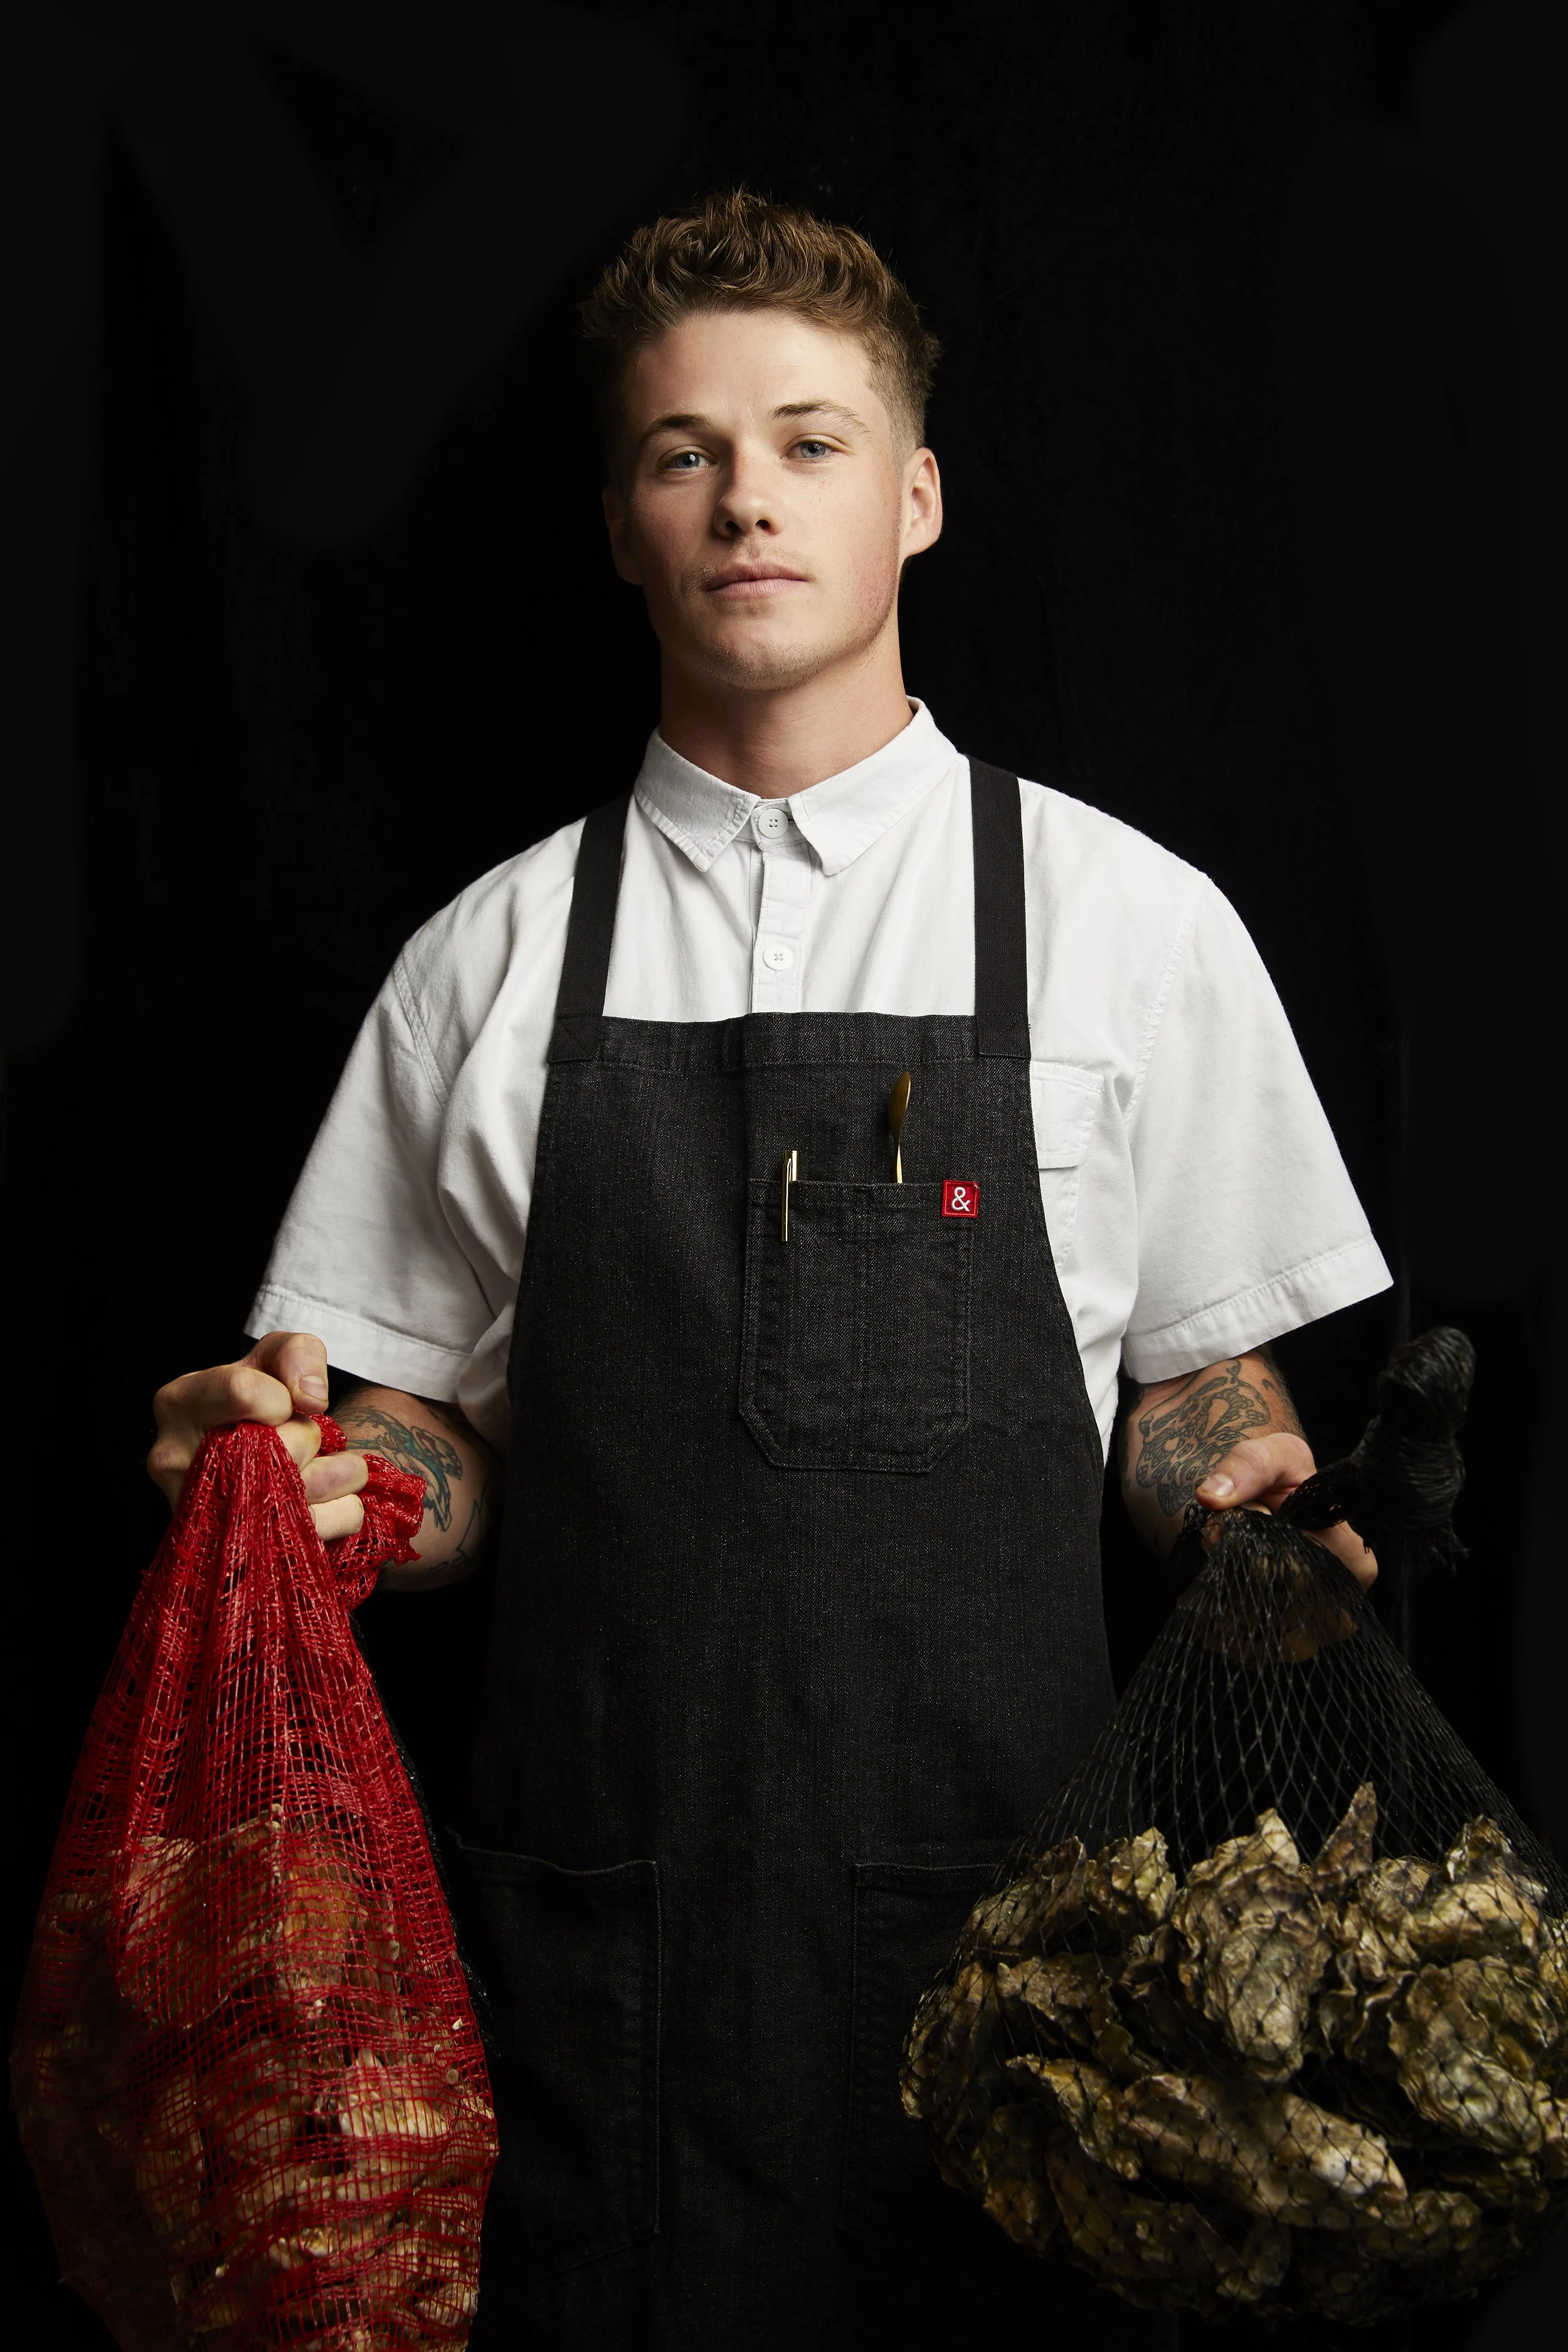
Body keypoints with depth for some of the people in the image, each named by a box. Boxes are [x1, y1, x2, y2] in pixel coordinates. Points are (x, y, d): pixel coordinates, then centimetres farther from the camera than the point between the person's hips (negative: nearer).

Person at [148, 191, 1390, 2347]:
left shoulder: (1132, 923, 2)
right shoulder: (490, 962, 5)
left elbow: (1202, 1399, 8)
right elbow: (437, 1445, 10)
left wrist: (1285, 1555, -12)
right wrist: (317, 1468, -11)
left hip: (1006, 1917, 0)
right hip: (602, 1913, 1)